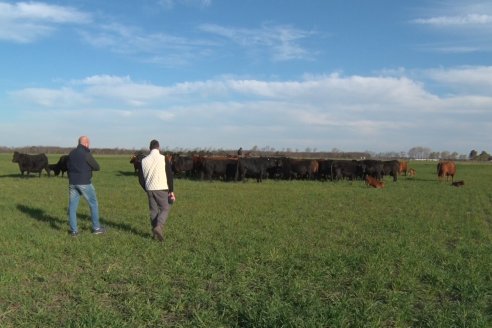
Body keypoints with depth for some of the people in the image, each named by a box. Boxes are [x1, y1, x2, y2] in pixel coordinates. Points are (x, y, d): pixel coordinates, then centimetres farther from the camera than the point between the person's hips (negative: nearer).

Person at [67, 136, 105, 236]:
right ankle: (96, 228, 13)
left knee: (72, 206, 8)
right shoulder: (86, 153, -11)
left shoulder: (71, 153, 7)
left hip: (72, 183, 5)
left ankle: (73, 230, 7)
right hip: (85, 183, -5)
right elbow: (97, 167, -6)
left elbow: (67, 167, 17)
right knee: (93, 204, 9)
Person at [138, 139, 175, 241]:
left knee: (153, 210, 13)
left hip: (149, 189, 4)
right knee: (165, 208, 7)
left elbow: (141, 179, 8)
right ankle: (159, 227, -16)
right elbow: (169, 175, -8)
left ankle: (155, 233, 15)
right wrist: (171, 191, -3)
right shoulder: (163, 158, -6)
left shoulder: (144, 160, 4)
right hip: (161, 189, -4)